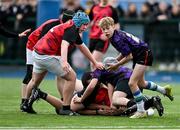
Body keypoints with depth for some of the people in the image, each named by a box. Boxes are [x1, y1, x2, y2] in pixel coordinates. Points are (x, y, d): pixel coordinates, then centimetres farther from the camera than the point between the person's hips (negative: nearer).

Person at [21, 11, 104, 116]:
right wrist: (64, 62, -46)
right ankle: (65, 108, -6)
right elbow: (64, 44, -30)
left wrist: (95, 63, 31)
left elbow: (82, 47, 28)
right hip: (48, 55, -10)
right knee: (71, 77, -6)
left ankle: (26, 104, 44)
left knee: (35, 80, 28)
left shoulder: (73, 30, 19)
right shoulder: (71, 29, -12)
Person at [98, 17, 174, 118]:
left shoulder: (118, 39, -27)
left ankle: (141, 111, -8)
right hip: (138, 56, 11)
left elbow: (129, 57, -23)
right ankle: (165, 90, 45)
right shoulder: (113, 37, 2)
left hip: (144, 55, -11)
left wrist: (116, 65, -12)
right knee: (140, 83, 24)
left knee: (132, 83, -17)